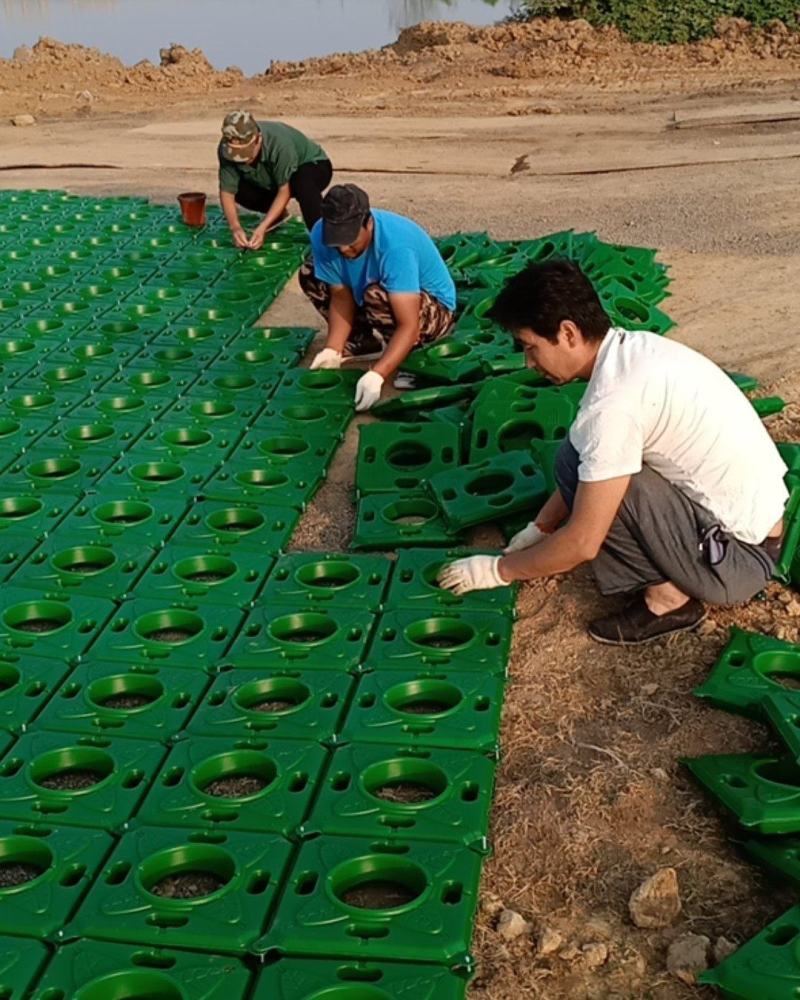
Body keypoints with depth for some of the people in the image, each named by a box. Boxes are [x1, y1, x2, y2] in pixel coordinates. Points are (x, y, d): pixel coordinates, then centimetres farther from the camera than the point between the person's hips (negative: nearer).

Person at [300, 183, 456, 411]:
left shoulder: (396, 245, -37)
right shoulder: (321, 235, -21)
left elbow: (409, 326, -40)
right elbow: (341, 297, -12)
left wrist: (376, 375, -51)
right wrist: (332, 350, -26)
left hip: (433, 308, -7)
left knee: (377, 295, -37)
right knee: (309, 274, -4)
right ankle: (374, 338, -2)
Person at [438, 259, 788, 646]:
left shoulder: (615, 400, -25)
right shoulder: (633, 349, 3)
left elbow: (582, 543, -20)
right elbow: (584, 471, 15)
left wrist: (499, 569, -6)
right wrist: (538, 529, 14)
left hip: (736, 558, -9)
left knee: (577, 465, -17)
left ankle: (668, 597, -4)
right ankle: (670, 573, 11)